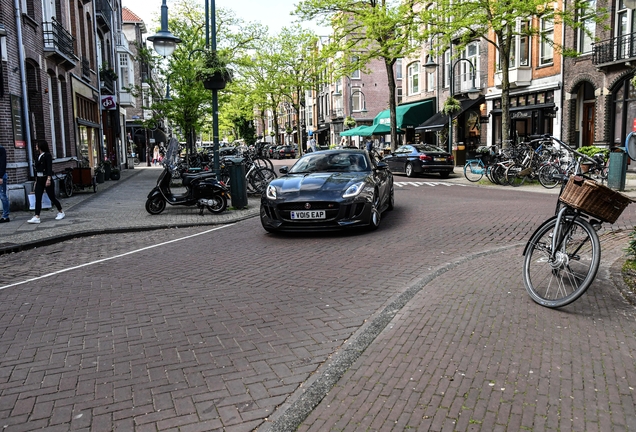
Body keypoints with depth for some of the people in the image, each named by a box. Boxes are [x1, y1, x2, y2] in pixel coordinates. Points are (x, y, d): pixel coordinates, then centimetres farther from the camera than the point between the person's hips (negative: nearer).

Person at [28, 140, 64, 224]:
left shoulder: (47, 155, -8)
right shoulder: (38, 156, 13)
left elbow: (50, 168, -16)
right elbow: (37, 169, 17)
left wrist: (48, 179, -24)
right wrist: (36, 180, 16)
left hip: (46, 178, -7)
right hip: (39, 179, 7)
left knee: (52, 197, 2)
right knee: (38, 198, -2)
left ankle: (61, 212, 19)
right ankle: (36, 217, -7)